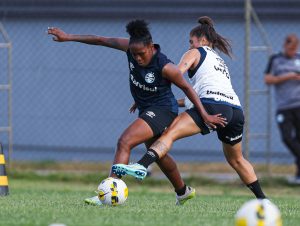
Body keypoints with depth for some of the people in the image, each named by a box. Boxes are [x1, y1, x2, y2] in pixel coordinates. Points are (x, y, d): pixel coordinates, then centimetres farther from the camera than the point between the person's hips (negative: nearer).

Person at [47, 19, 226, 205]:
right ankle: (183, 191, 50)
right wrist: (68, 37, -5)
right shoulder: (131, 48, -12)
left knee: (124, 142, -25)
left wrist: (205, 115, -12)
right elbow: (101, 40, -5)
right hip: (147, 110, 9)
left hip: (163, 109, -9)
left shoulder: (165, 67, -27)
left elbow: (186, 87, -15)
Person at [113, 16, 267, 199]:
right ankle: (262, 199, 31)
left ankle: (142, 165, -42)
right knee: (236, 159, 27)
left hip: (213, 106, -7)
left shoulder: (195, 53, 16)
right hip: (236, 110, 7)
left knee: (170, 133, -18)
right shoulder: (221, 62, 37)